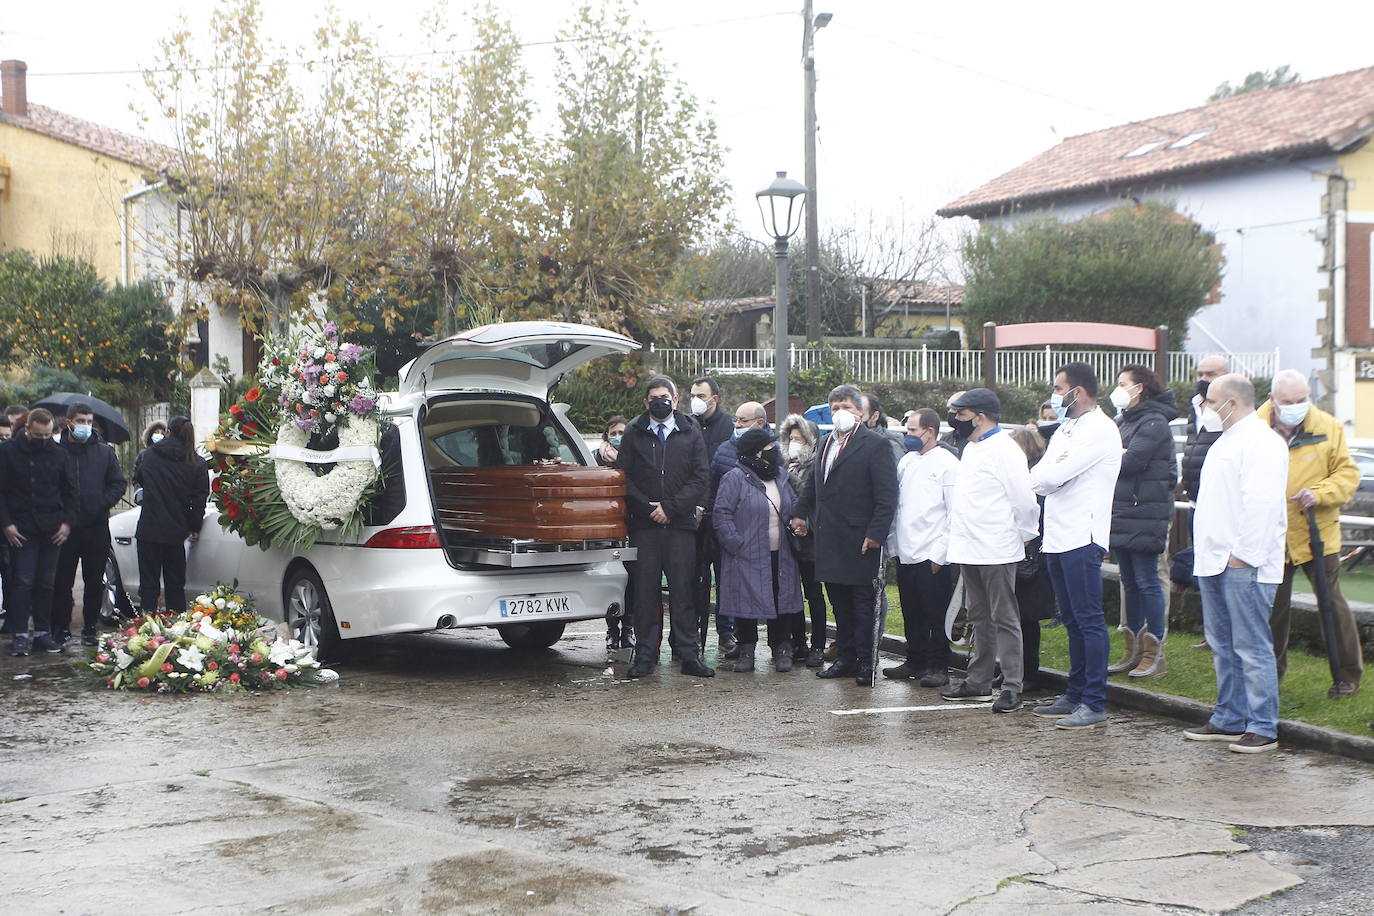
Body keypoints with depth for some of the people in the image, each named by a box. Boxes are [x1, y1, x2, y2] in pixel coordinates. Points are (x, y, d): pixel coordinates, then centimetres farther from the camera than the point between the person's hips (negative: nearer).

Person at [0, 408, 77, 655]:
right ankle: (20, 635, -3)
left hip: (51, 531, 3)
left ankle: (43, 633, 12)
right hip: (21, 530, -3)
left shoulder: (59, 454, 7)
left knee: (46, 583, 6)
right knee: (23, 581, -6)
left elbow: (70, 492, 13)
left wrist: (67, 522, 2)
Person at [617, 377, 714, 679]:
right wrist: (647, 507, -7)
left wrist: (670, 507, -7)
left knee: (683, 590, 0)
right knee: (646, 591, 1)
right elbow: (624, 477, 5)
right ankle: (645, 655, 7)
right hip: (644, 524, 0)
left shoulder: (691, 431, 8)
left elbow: (701, 476, 2)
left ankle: (689, 655, 4)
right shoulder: (633, 433, 9)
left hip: (680, 522, 0)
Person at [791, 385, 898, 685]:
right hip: (829, 541, 7)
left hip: (860, 540, -7)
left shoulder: (874, 445, -7)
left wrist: (876, 533, -17)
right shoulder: (826, 443, 16)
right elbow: (813, 483, 29)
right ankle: (845, 658, 19)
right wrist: (800, 512, 20)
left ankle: (864, 663, 4)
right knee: (839, 601, 12)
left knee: (862, 602, -1)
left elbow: (887, 495, -12)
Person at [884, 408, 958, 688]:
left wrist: (940, 554, -12)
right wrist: (893, 544, 11)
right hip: (905, 553, 6)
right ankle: (915, 661, 22)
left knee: (936, 615, 0)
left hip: (932, 556, -6)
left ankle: (938, 667, 7)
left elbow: (955, 514, -9)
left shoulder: (948, 463, -7)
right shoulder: (906, 460, 13)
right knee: (912, 614, 13)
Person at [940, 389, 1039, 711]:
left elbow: (1024, 500, -16)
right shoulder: (971, 448, 16)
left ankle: (1012, 687, -1)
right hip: (968, 549, 9)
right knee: (980, 618, 16)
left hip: (995, 551, -9)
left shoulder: (1004, 450, -14)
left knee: (1004, 619, -4)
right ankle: (978, 682, 24)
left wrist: (1024, 536, -6)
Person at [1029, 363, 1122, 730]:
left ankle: (1094, 703, -6)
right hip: (1057, 539, 9)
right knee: (1073, 622, 14)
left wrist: (1043, 476, 3)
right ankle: (1075, 695, 20)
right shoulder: (1065, 430, 20)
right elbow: (1039, 479, 14)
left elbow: (1050, 477, -17)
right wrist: (1048, 477, -7)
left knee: (1089, 621, -7)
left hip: (1082, 539, -9)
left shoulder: (1099, 430, -11)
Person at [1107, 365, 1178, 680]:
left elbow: (1130, 461, -20)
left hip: (1145, 513, -9)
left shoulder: (1153, 423, -11)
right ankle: (1133, 652, 18)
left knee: (1147, 582, -5)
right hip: (1121, 512, 9)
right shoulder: (1123, 420, 17)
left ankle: (1155, 654, 0)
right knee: (1129, 582, 12)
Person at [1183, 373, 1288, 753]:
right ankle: (1229, 720, 21)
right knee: (1223, 647, 13)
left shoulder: (1260, 441, -12)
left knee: (1252, 649, -6)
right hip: (1214, 562, 10)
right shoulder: (1226, 440, 21)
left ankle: (1263, 728, -2)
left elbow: (1262, 504, -20)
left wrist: (1243, 554, -21)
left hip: (1244, 565, -10)